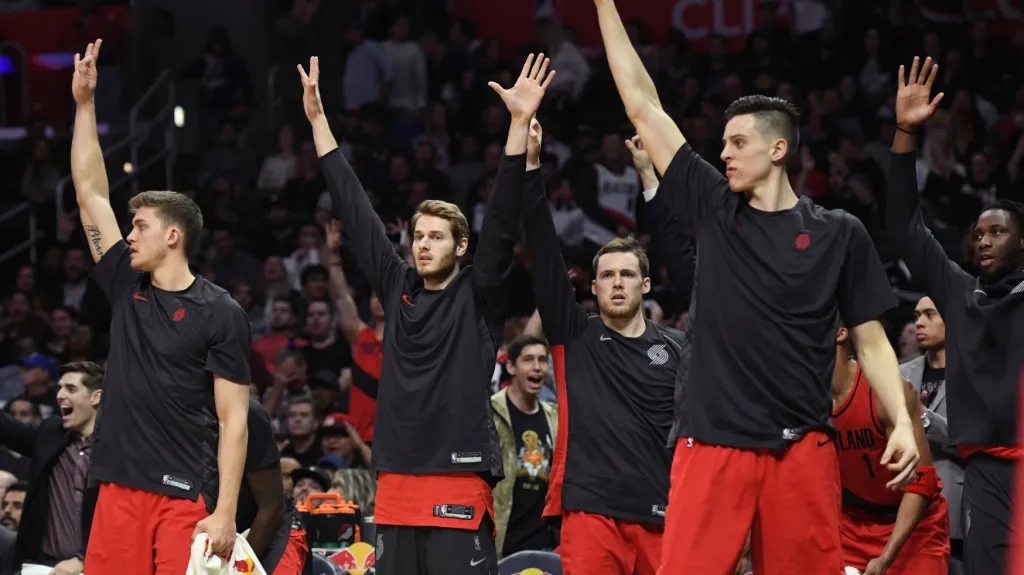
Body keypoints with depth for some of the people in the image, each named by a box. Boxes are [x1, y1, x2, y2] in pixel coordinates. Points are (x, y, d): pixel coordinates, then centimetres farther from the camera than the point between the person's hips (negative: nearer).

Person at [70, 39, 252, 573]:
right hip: (119, 489, 5)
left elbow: (233, 421, -5)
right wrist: (85, 103, 12)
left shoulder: (219, 314, -3)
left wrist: (224, 515, -11)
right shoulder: (127, 288, 12)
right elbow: (90, 193, 15)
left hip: (186, 498, -5)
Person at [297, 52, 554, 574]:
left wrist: (520, 124, -17)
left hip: (460, 480, -5)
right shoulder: (397, 287, 14)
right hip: (395, 483, 5)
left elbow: (503, 222, -8)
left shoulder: (478, 296, 2)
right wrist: (318, 119, 16)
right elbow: (355, 210, 15)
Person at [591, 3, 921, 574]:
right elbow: (643, 106, 12)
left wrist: (903, 423, -5)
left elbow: (871, 342, 9)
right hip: (711, 445, 1)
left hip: (801, 449, -1)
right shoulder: (714, 209, 10)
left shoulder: (839, 233, 6)